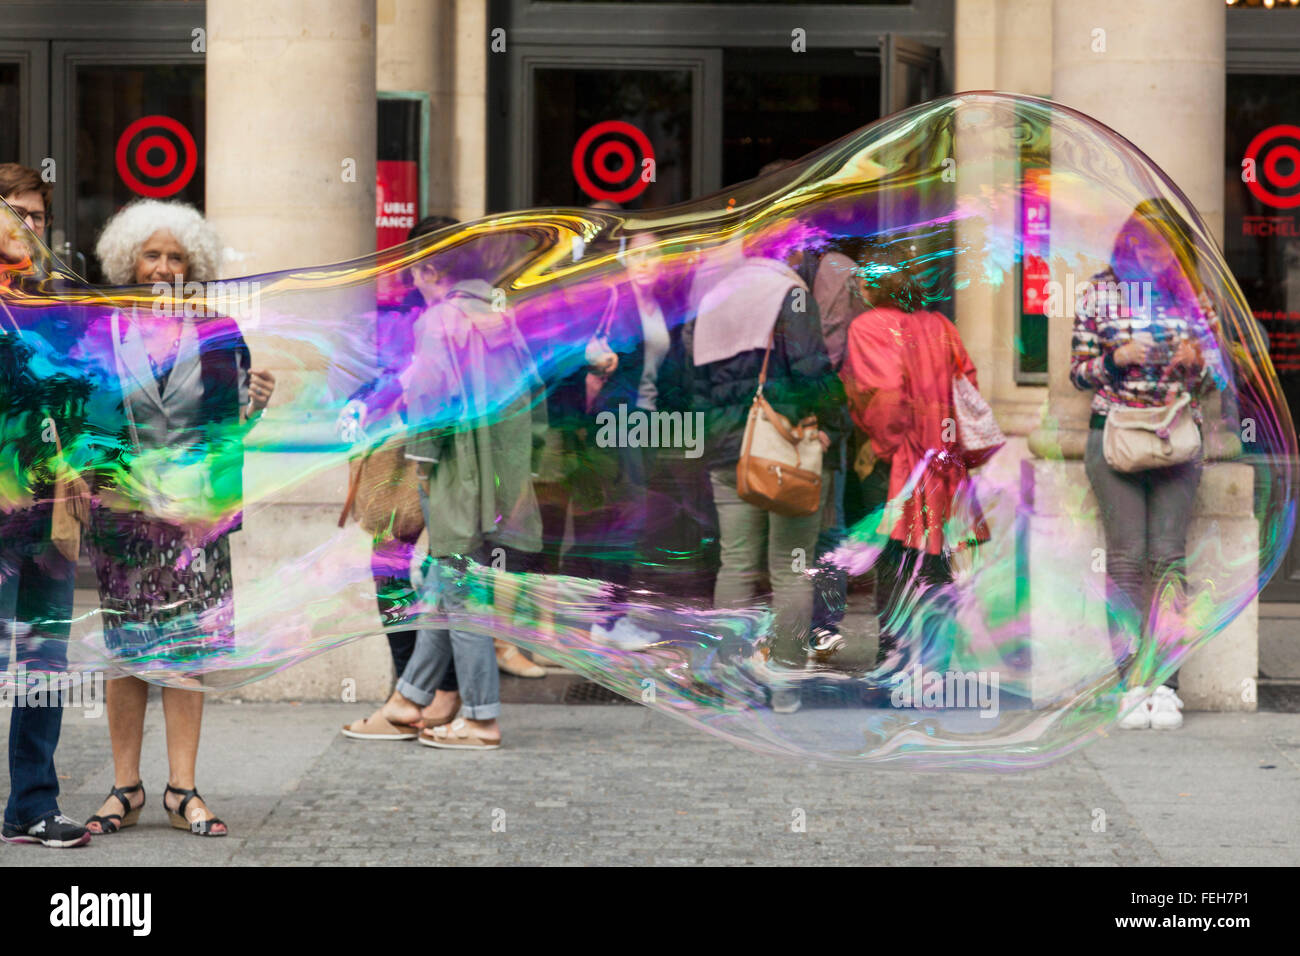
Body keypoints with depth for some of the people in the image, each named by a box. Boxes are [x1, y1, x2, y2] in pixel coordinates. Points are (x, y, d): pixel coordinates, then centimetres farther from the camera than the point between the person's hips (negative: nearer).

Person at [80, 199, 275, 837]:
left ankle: (182, 790, 6)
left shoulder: (218, 334, 7)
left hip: (194, 514, 0)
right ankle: (125, 788, 11)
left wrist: (255, 404, -9)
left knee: (188, 650, 0)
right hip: (120, 513, 0)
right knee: (124, 649, 3)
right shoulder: (102, 334, 5)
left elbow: (232, 426, 11)